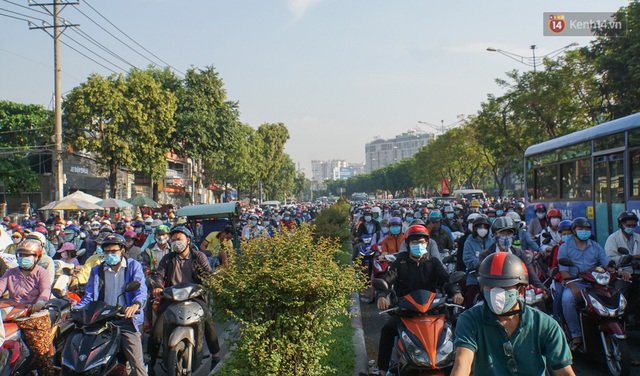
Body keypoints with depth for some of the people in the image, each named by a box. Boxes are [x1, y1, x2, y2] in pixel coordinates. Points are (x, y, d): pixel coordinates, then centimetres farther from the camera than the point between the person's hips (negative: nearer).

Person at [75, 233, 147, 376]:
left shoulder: (133, 266, 6)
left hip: (127, 320, -3)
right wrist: (74, 311, -7)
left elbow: (141, 289, -8)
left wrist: (135, 305, -29)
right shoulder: (97, 270, 16)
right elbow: (89, 296, 12)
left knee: (137, 363, -10)